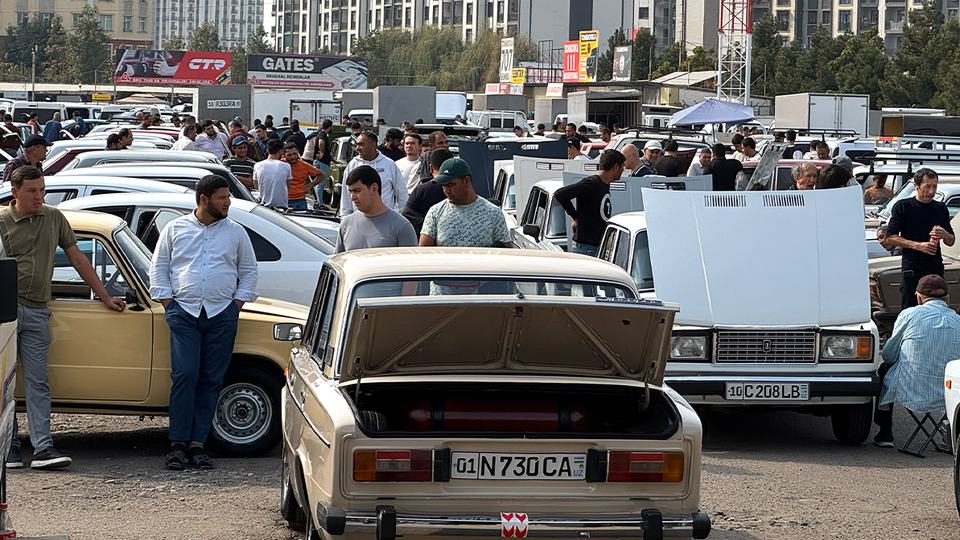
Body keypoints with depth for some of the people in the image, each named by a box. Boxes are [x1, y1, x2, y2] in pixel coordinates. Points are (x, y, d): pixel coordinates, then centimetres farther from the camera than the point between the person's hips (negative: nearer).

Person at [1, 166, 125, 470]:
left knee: (38, 382, -3)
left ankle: (43, 449, -8)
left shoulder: (54, 219, 13)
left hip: (37, 312, 3)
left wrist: (104, 297, 19)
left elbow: (77, 258, 19)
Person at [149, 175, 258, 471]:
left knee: (211, 380, 0)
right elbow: (158, 268, 12)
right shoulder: (175, 229, 9)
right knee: (184, 375, -11)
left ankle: (197, 443, 4)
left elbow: (249, 271, 16)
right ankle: (178, 443, -7)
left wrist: (238, 303, 5)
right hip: (184, 312, -1)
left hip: (222, 315, 1)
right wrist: (167, 302, 2)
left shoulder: (236, 232, 11)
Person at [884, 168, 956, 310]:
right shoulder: (903, 206, 1)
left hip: (936, 270, 4)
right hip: (911, 270, -4)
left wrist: (944, 234, -7)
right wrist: (918, 245, -13)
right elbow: (890, 238, -3)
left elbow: (951, 242, 18)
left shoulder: (941, 209, 13)